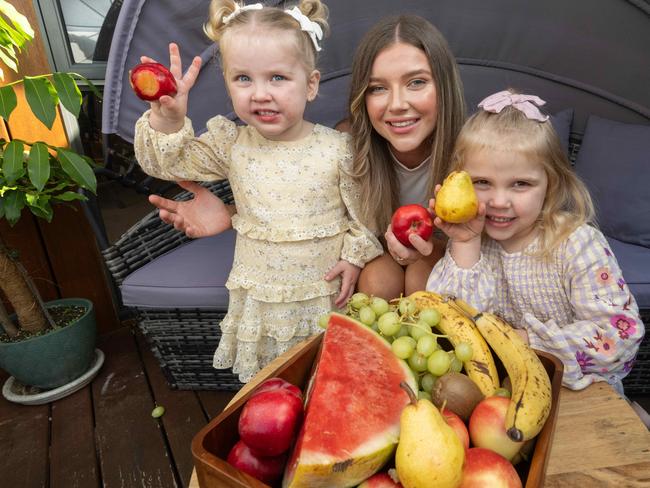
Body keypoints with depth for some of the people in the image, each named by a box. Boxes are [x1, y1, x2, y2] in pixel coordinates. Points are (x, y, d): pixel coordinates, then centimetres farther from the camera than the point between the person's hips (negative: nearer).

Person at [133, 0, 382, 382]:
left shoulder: (337, 148, -12)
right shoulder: (232, 145, -6)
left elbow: (362, 211, -2)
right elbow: (165, 162, -3)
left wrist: (355, 256, -9)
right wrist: (167, 118, -20)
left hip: (325, 294, -1)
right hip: (259, 297, 2)